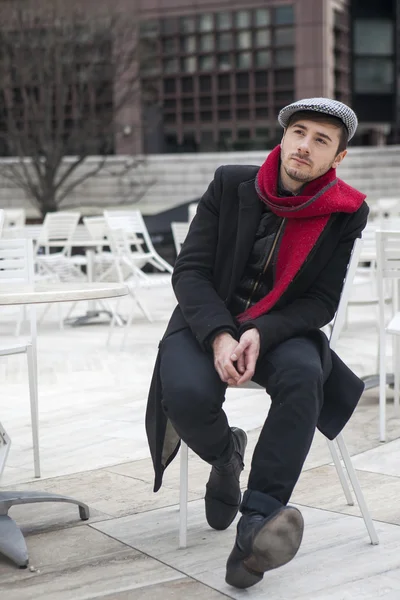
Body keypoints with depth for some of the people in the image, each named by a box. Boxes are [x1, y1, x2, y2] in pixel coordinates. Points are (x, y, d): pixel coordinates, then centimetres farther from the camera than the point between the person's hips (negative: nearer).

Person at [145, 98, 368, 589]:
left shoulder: (346, 213, -4)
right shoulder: (231, 185, -4)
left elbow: (321, 303, -5)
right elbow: (189, 271, -7)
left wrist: (261, 334, -24)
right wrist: (220, 336, -25)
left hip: (279, 329, 0)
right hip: (206, 322, 0)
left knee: (304, 374, -35)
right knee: (187, 393, -31)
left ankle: (256, 522, -37)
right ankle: (226, 455, 7)